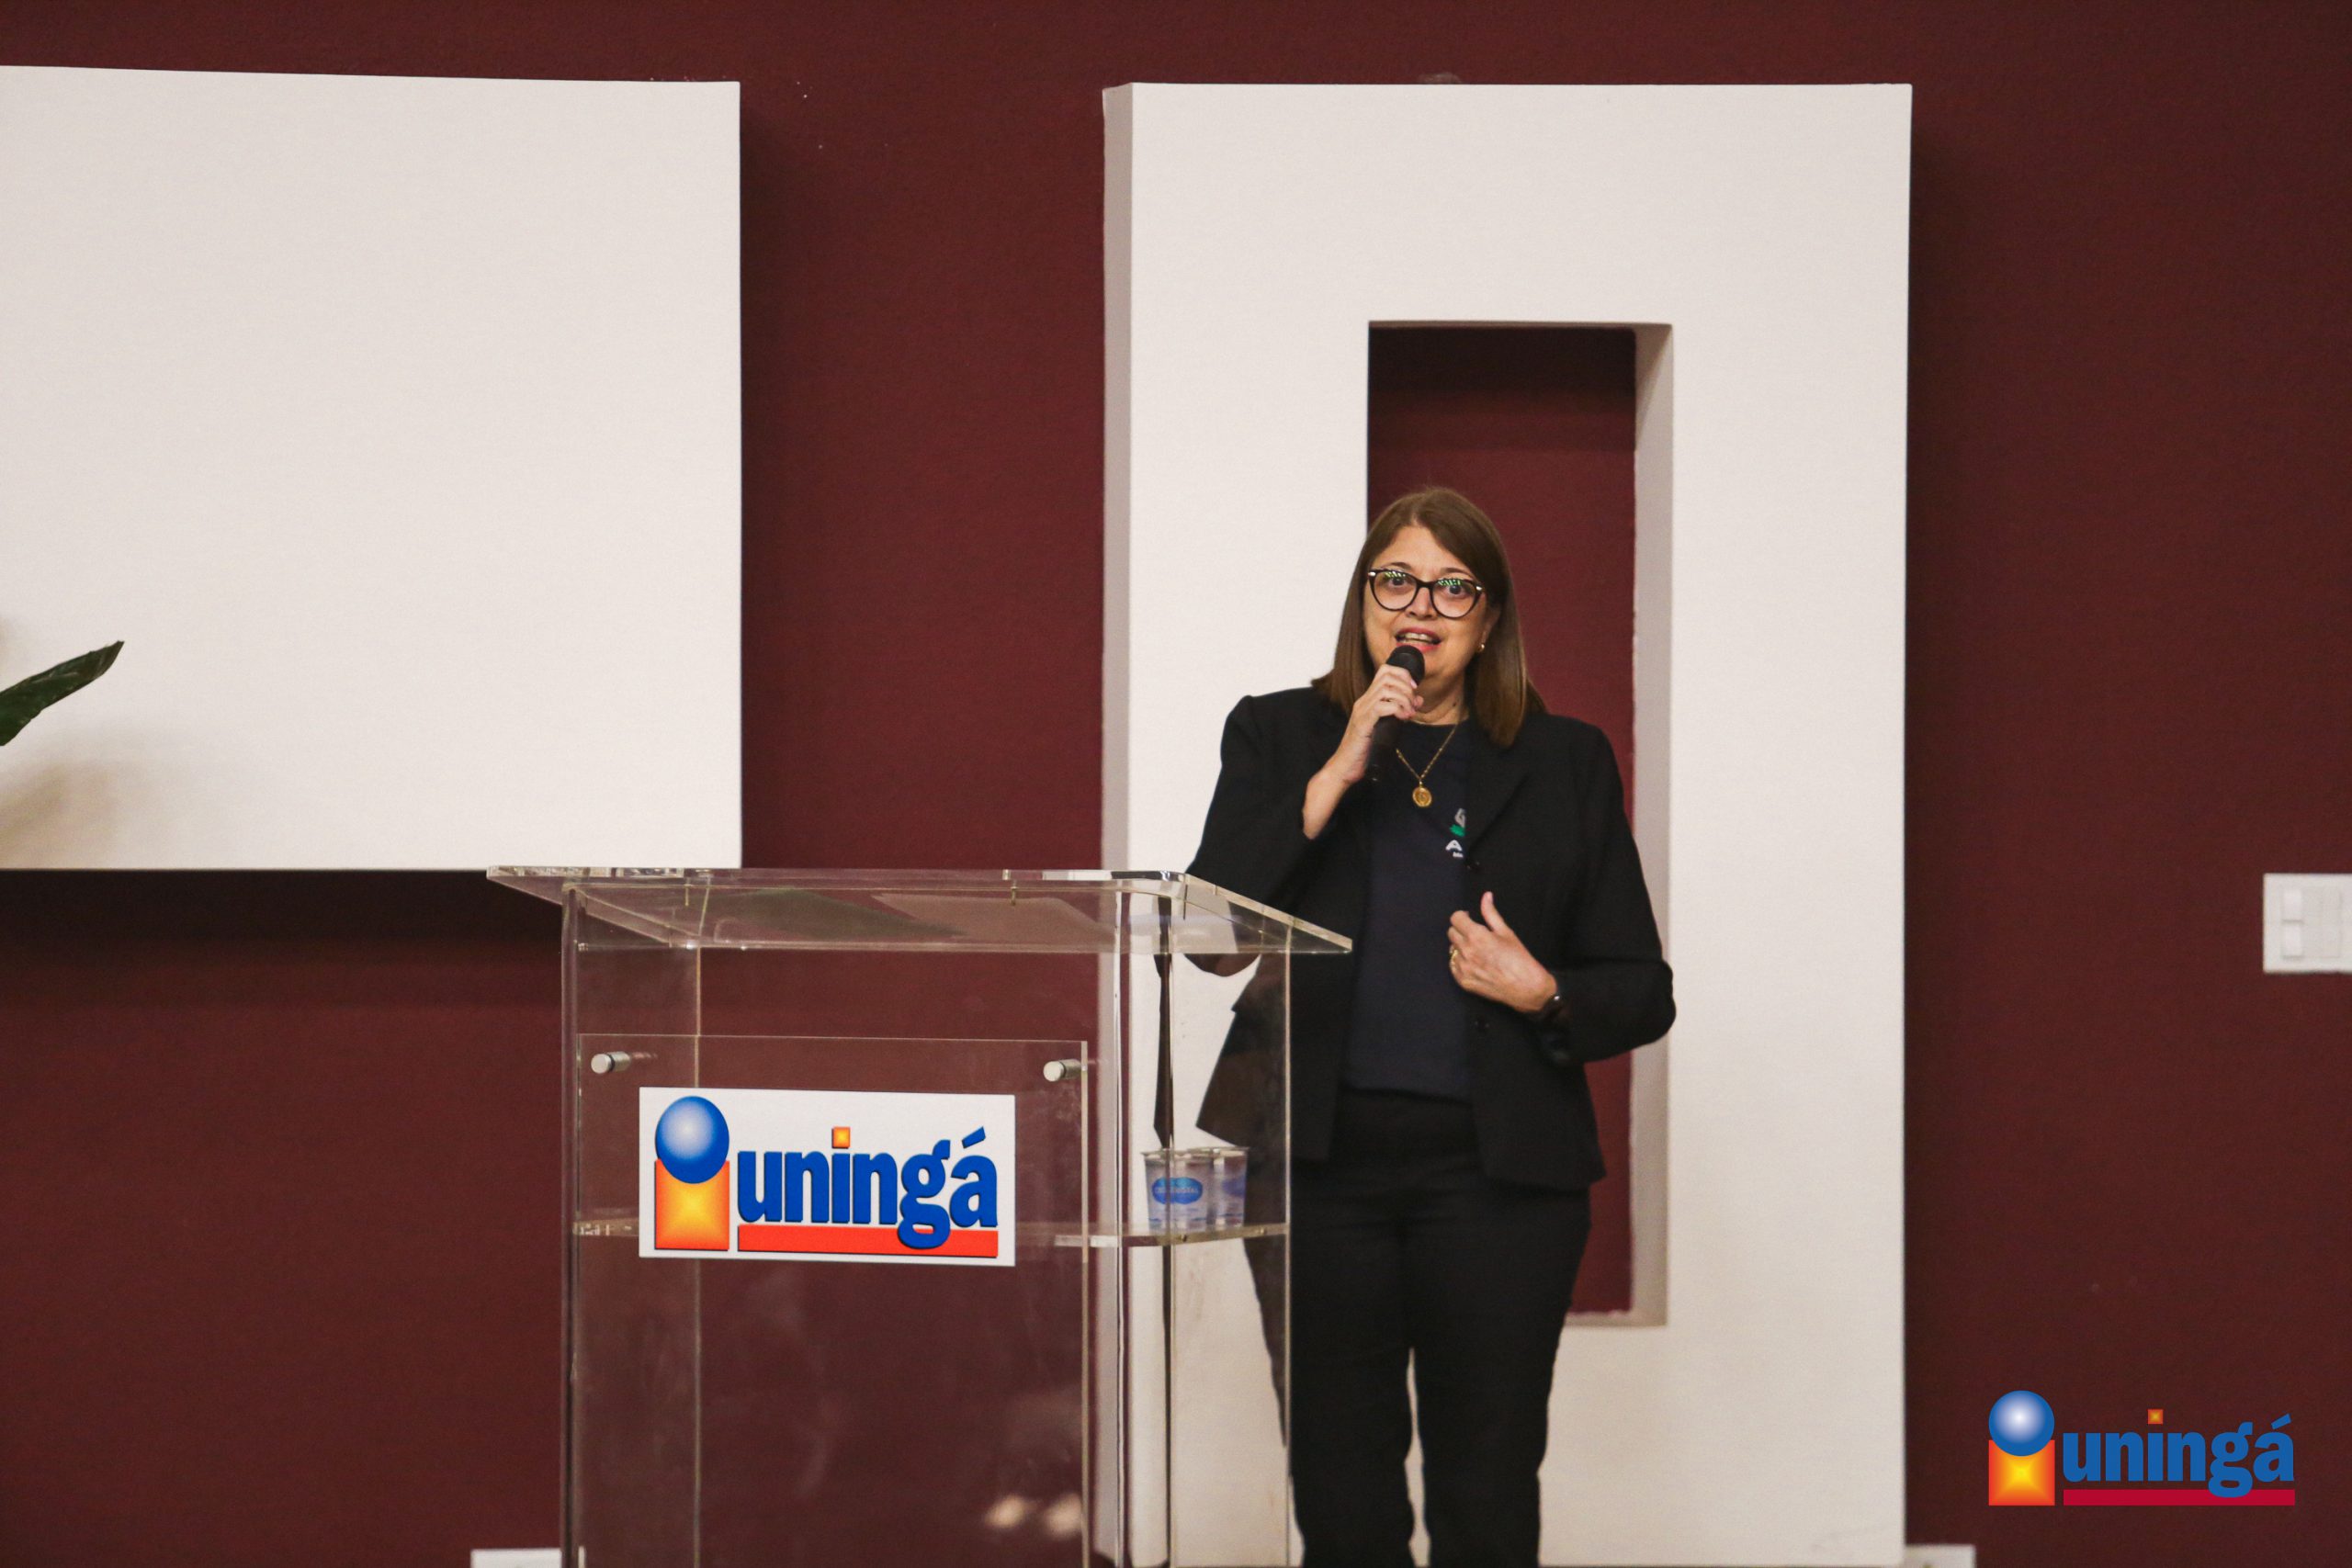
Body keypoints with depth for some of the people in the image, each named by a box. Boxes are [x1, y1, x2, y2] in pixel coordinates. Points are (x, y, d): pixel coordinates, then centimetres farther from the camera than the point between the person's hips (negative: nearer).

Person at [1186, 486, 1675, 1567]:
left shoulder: (1564, 764, 10)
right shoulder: (1277, 737, 10)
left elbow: (1642, 991, 11)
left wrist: (1543, 994, -11)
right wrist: (1342, 769, -11)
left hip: (1498, 1167, 0)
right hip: (1322, 1156, 0)